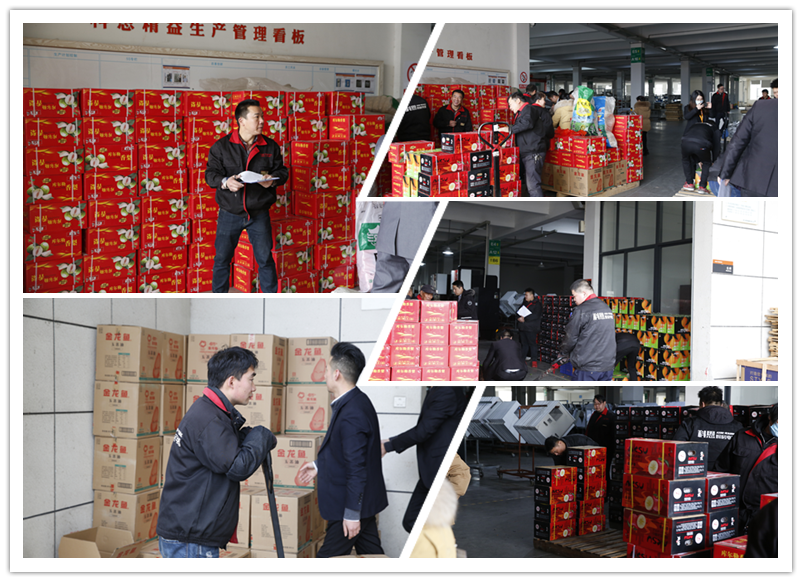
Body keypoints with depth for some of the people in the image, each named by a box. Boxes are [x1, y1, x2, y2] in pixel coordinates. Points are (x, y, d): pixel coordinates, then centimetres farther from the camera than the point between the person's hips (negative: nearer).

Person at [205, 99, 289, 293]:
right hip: (229, 213, -1)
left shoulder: (270, 147, 2)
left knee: (265, 259, 6)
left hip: (259, 214, 1)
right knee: (222, 258, 6)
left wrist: (272, 180, -15)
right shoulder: (221, 146, -4)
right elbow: (210, 173, -3)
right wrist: (225, 182, -24)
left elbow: (283, 171, 7)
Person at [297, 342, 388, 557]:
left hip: (350, 505, -10)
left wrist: (352, 514, -21)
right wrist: (319, 466, 22)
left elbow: (356, 468, -25)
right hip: (364, 500, 10)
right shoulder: (356, 401, 6)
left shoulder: (351, 414, -26)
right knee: (371, 554, 15)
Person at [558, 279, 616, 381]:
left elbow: (571, 338, -7)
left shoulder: (581, 311, -12)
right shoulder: (607, 308, 11)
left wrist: (563, 352, 13)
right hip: (608, 365, 7)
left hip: (587, 367, -7)